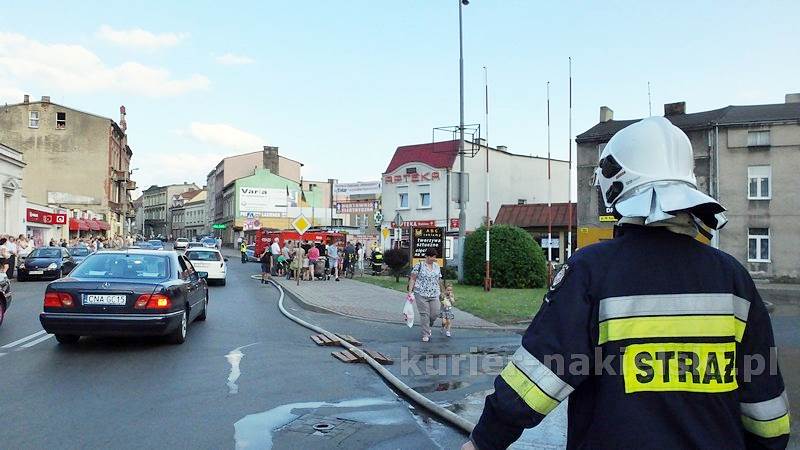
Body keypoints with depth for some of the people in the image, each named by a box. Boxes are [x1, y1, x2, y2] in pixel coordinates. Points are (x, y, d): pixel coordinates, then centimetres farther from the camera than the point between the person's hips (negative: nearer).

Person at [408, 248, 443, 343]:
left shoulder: (437, 267, 13)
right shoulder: (419, 266, -3)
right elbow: (412, 279, -4)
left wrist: (440, 291, 23)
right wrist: (410, 291, -10)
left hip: (434, 295, 5)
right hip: (421, 294, -4)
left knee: (435, 313, 0)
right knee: (424, 314, -4)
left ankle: (428, 327, 29)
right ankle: (426, 335, 5)